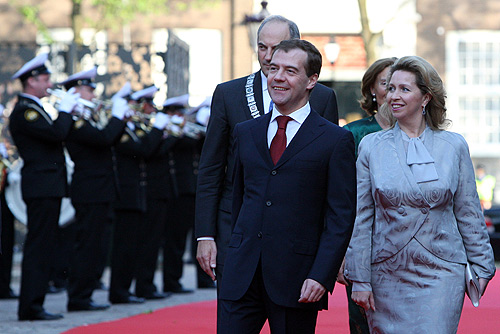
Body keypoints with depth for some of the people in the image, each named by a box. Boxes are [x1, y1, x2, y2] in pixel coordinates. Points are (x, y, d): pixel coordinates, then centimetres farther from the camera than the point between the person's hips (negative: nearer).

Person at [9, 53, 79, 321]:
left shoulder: (33, 109, 20)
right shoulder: (24, 111, -13)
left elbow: (55, 135, 19)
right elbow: (57, 133, -24)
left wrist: (67, 112, 9)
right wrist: (66, 109, -9)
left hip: (48, 187, 10)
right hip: (42, 187, -10)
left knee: (42, 247, 11)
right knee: (39, 246, -10)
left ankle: (32, 305, 15)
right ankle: (30, 307, -10)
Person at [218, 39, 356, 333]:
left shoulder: (335, 140, -1)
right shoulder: (245, 133, 14)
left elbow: (341, 217, -5)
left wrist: (321, 276, -14)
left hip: (297, 278, -3)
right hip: (242, 276, 3)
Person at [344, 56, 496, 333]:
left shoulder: (454, 146, 3)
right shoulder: (371, 146, 3)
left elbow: (468, 213, 8)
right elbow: (361, 217, 3)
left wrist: (481, 267, 8)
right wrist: (359, 279, -1)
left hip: (441, 276, -1)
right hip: (386, 276, 1)